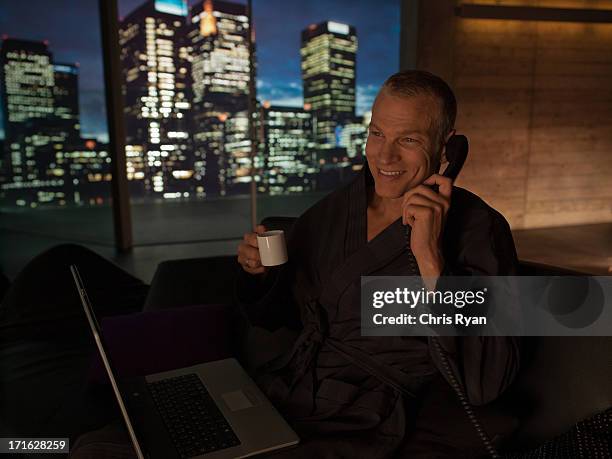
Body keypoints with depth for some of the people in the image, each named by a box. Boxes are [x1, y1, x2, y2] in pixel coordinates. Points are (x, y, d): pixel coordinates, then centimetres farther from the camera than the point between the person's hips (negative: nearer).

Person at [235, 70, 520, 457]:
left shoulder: (477, 228, -10)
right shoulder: (330, 211, 5)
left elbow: (485, 385, -18)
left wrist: (430, 257, -25)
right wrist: (259, 274, -6)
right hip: (276, 394, 5)